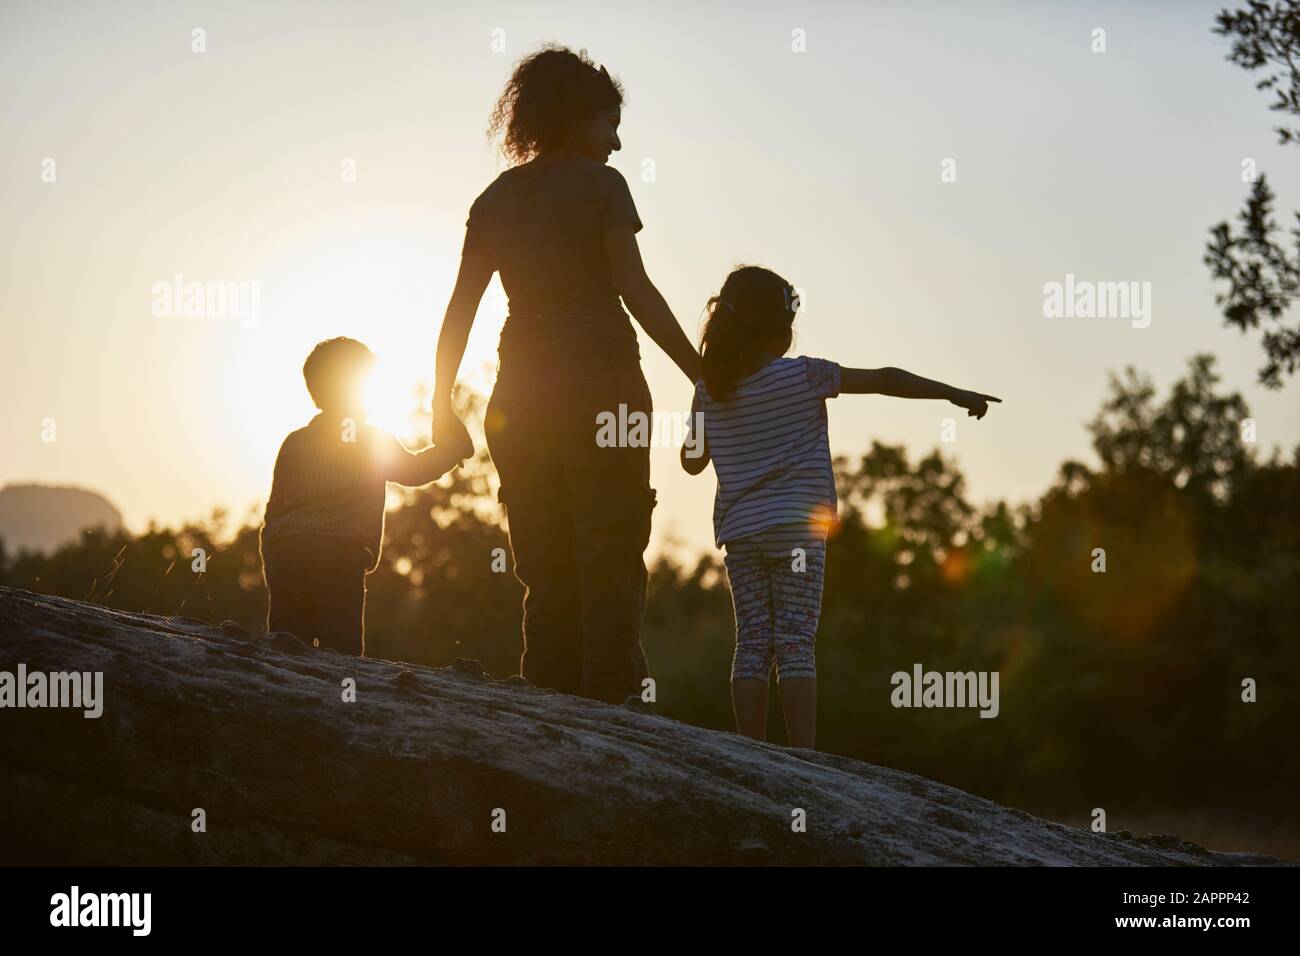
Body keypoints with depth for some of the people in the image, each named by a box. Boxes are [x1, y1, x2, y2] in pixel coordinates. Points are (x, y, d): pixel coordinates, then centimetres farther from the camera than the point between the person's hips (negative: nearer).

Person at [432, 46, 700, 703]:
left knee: (547, 575, 8)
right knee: (609, 565, -5)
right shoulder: (598, 184, -3)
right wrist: (704, 377, -6)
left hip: (521, 398, 5)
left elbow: (459, 309, 9)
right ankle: (608, 709, -12)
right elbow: (637, 293, -9)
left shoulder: (495, 199, 13)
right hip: (601, 386, -5)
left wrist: (442, 404, 14)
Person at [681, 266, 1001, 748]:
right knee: (795, 644, -4)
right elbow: (884, 380, -3)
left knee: (751, 641, 5)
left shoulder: (709, 390, 5)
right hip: (797, 527, -3)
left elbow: (692, 462, 14)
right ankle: (804, 757, -8)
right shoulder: (804, 376, -6)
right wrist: (954, 394, 3)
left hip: (738, 532, 3)